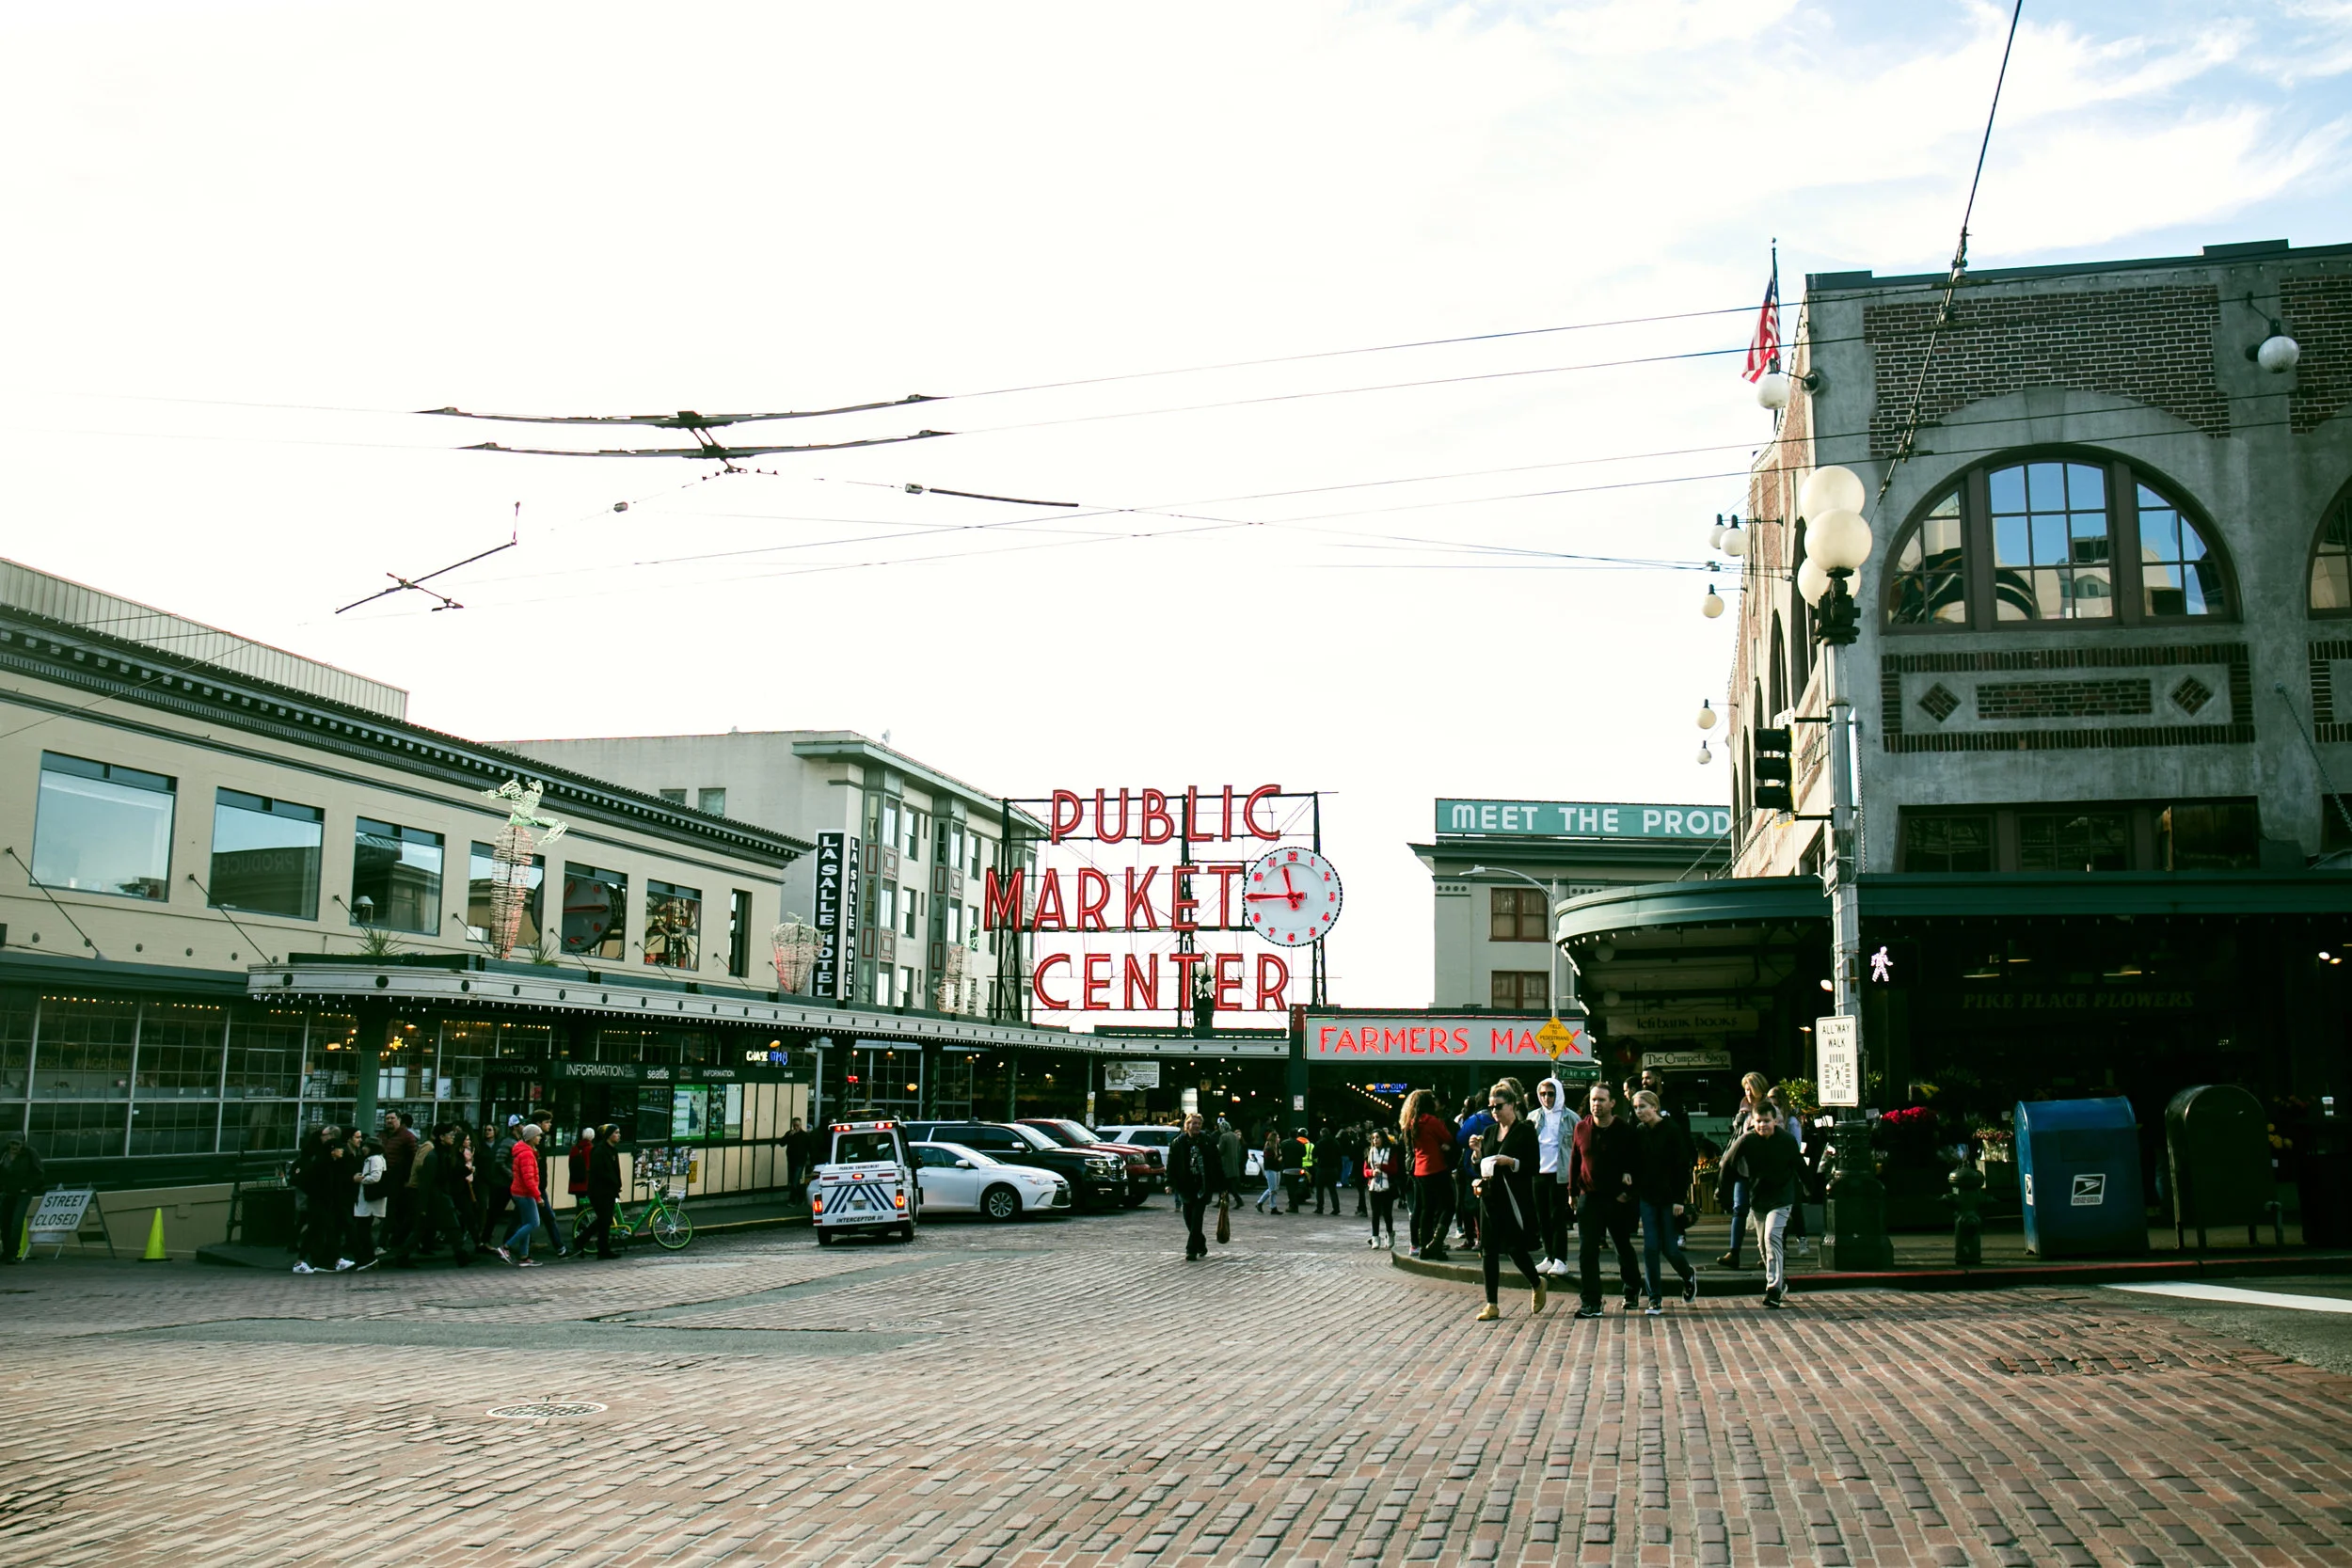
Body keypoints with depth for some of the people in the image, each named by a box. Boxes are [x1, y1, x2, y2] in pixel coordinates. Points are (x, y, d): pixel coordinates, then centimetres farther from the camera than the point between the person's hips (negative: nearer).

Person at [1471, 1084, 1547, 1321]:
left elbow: (1533, 1166, -8)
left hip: (1515, 1199, -6)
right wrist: (1479, 1180, 4)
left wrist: (1510, 1162, -21)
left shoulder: (1525, 1130, -4)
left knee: (1515, 1248, -4)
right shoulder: (1489, 1132, 15)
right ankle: (1491, 1305, 6)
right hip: (1491, 1196, 6)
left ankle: (1537, 1284, 26)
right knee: (1489, 1249, 2)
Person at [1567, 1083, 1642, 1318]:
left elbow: (1636, 1162, -1)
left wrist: (1628, 1191, -9)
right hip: (1589, 1198, 1)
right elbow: (1574, 1160, 9)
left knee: (1624, 1248, 16)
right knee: (1587, 1252, -6)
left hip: (1619, 1200, -1)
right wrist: (1572, 1191, 9)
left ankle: (1633, 1290, 38)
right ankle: (1590, 1303, -4)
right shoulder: (1581, 1128, 0)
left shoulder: (1625, 1130, -8)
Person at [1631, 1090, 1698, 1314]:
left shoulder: (1672, 1129, -10)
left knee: (1670, 1248, 0)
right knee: (1650, 1248, -2)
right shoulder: (1638, 1132, 3)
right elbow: (1635, 1165, 8)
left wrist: (1680, 1198, -14)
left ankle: (1689, 1276, 32)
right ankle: (1655, 1299, 5)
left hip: (1669, 1197, -4)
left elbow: (1683, 1165, -10)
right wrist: (1634, 1193, 0)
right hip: (1647, 1197, 4)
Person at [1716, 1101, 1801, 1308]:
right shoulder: (1746, 1141, -10)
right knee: (1763, 1244, 11)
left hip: (1780, 1199, -3)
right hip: (1756, 1199, 3)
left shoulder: (1787, 1141, -10)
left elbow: (1799, 1167, 6)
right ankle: (1780, 1281, 31)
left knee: (1772, 1237, -19)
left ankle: (1774, 1288, -18)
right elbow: (1728, 1164, 2)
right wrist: (1722, 1189, 9)